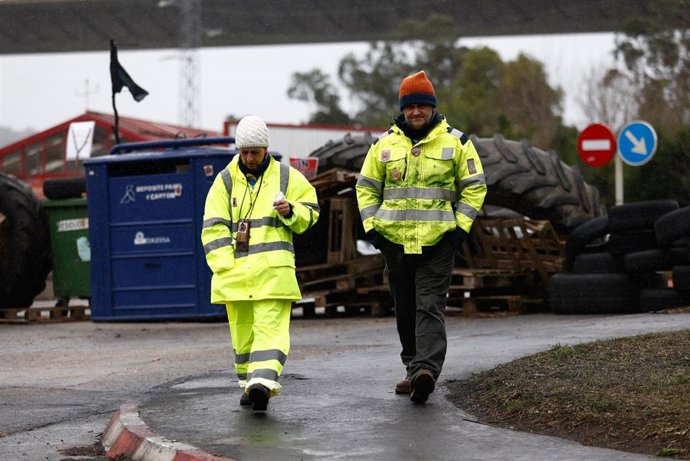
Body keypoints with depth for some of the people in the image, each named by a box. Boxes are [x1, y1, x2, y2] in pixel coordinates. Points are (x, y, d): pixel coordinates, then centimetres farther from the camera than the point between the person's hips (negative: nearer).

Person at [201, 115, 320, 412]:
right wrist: (224, 266, -9)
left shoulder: (287, 177, 9)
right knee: (242, 329, 7)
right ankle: (249, 382, 22)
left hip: (273, 268, -2)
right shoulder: (225, 181, 9)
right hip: (236, 270, 2)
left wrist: (290, 211, -9)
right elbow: (214, 228, 3)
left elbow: (310, 213, 14)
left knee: (270, 325, -15)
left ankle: (263, 381, -27)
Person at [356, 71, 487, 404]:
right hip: (395, 239, 4)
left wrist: (461, 226, -4)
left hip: (437, 241, -3)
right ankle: (414, 370, 21)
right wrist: (371, 226, 3)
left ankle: (426, 370, -25)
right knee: (405, 310, 11)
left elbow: (474, 186, 6)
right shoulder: (385, 144, 8)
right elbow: (367, 187, 15)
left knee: (430, 307, -14)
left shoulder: (455, 142, 2)